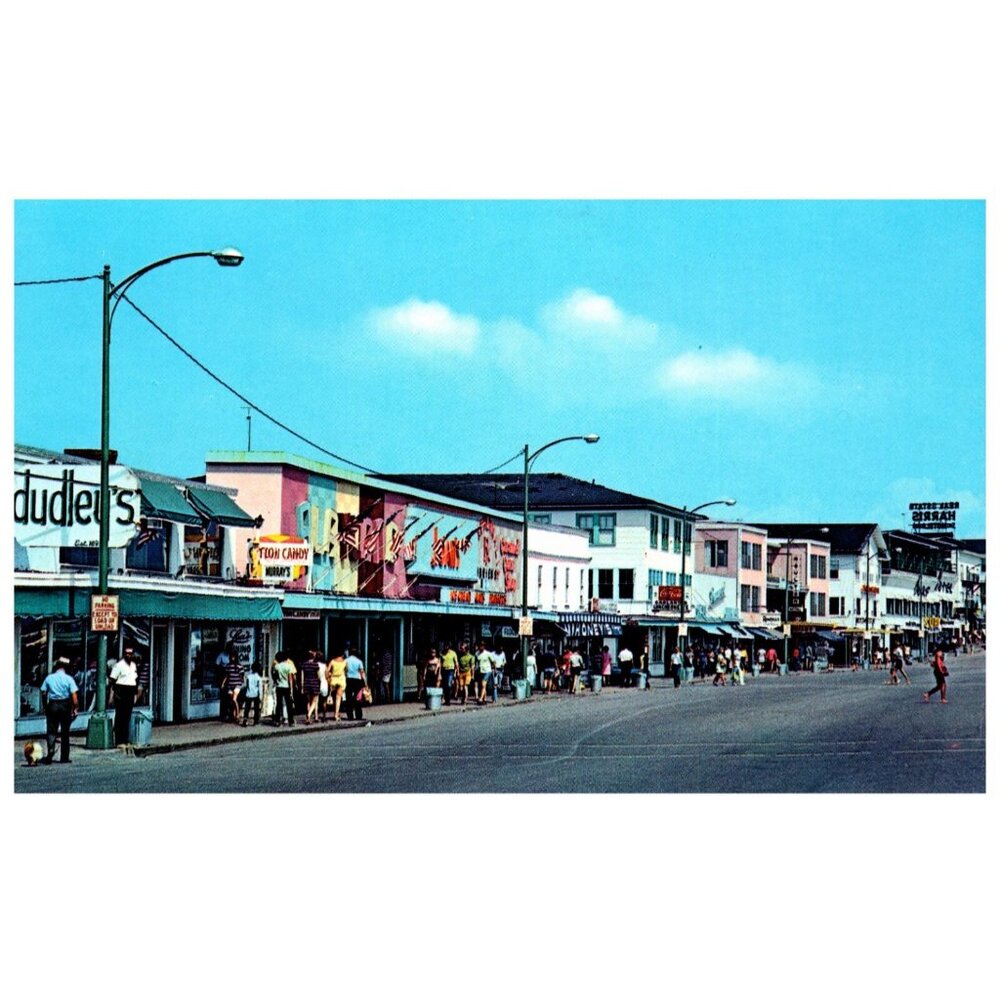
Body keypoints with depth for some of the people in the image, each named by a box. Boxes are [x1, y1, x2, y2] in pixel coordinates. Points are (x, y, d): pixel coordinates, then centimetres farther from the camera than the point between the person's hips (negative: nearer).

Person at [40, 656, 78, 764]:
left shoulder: (49, 678, 1)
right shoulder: (68, 679, -5)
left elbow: (44, 694, 1)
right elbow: (74, 695, -10)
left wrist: (45, 707, 10)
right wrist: (75, 708, -2)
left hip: (52, 705, 1)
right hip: (65, 706, -1)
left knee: (51, 731, 4)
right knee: (65, 732, 9)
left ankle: (51, 751, -22)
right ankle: (64, 757, 13)